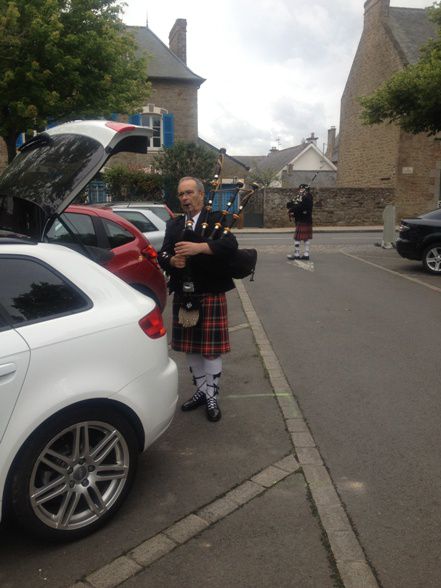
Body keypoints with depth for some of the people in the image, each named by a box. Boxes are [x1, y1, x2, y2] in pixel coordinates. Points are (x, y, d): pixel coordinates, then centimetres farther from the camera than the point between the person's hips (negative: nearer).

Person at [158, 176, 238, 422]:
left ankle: (212, 398, 17)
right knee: (191, 348, 13)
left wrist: (198, 247, -31)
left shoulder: (216, 219, -2)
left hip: (211, 295, -5)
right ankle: (201, 391, 31)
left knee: (211, 349, 2)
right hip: (183, 296, 5)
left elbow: (231, 245, -20)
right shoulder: (174, 225, 13)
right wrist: (171, 261, -17)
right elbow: (162, 255, 6)